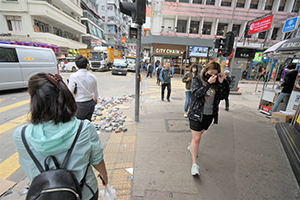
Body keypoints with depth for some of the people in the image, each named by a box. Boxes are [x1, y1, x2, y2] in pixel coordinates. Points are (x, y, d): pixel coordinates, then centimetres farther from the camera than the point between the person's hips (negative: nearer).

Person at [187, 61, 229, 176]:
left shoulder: (217, 82, 4)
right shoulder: (197, 79, -7)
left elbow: (222, 96, -1)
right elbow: (196, 94, -21)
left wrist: (222, 83, -11)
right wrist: (208, 83, -25)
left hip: (209, 115, 5)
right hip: (197, 114, -5)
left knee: (199, 134, 22)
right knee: (196, 138, -3)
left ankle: (191, 147, 51)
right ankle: (194, 164, 10)